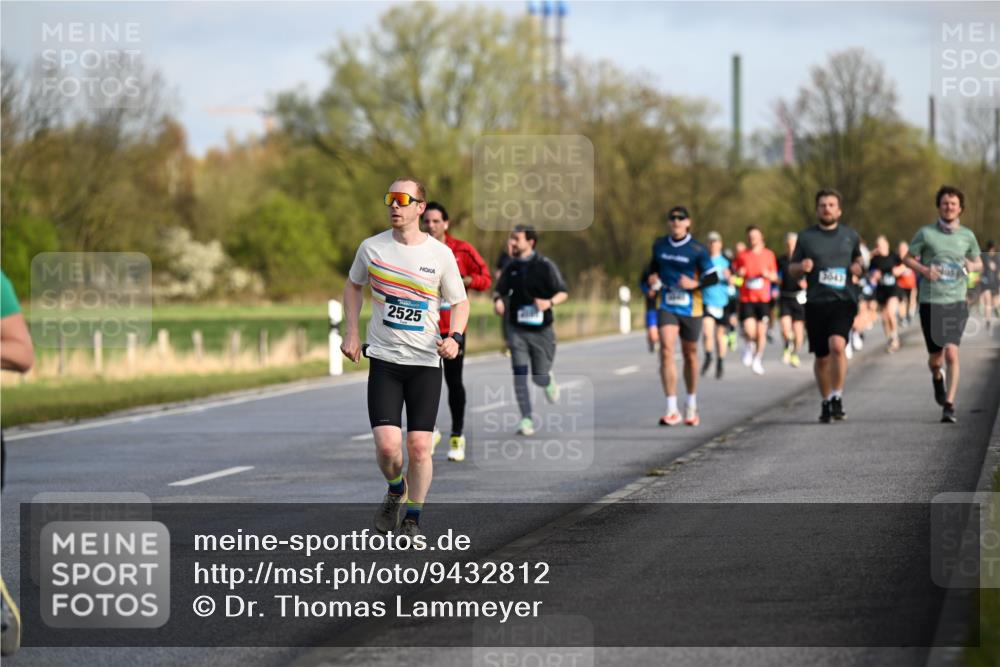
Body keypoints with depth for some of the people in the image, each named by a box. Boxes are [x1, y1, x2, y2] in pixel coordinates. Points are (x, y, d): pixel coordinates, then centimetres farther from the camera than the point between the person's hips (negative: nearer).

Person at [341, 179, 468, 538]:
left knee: (419, 447, -4)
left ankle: (412, 518, 16)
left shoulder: (440, 254, -3)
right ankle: (395, 489, 20)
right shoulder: (372, 248, 0)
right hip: (384, 360, 0)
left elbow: (460, 302, 9)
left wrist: (455, 338, -10)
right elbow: (353, 285, 19)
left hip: (426, 362, 0)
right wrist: (352, 332, 8)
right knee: (387, 445, -13)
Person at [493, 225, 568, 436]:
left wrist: (549, 302, -25)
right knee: (520, 374, -10)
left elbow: (563, 293, -5)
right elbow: (500, 290, 17)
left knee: (539, 378, 5)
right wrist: (498, 300, -7)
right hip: (517, 329, 2)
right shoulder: (511, 268, 4)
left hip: (541, 329, -2)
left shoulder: (545, 266, -8)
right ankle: (526, 419, -4)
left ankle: (549, 380, 43)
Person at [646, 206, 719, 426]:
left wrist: (695, 284, -21)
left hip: (690, 309, -1)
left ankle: (692, 405, 32)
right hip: (666, 306, 1)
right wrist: (653, 282, 4)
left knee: (690, 355, 11)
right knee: (666, 350, -17)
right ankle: (672, 410, -19)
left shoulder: (697, 250, -5)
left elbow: (713, 277, -4)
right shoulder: (659, 245, 6)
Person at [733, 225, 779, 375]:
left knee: (761, 332, 0)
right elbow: (734, 271, 14)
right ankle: (749, 346, 19)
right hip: (746, 299, -1)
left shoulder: (769, 254, 6)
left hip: (763, 299, 1)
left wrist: (768, 274, -9)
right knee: (749, 331, -15)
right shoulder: (742, 255, 4)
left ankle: (758, 359, 20)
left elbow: (775, 277, 13)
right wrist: (738, 273, -8)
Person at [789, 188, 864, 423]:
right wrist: (801, 267, -11)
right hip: (816, 302, 1)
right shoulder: (806, 237, 7)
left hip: (844, 300, -1)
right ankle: (826, 402, 23)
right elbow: (792, 270, 12)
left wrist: (858, 268, 1)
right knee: (822, 358, 6)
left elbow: (858, 258, 24)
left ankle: (837, 398, -15)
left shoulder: (850, 235, 10)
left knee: (837, 345, -24)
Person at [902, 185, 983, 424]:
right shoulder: (926, 233, 0)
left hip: (956, 301, 0)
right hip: (930, 302, 0)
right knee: (935, 357, 6)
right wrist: (924, 270, -11)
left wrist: (972, 265, -4)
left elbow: (978, 263, 21)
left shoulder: (967, 236, 7)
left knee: (951, 353, -15)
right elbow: (907, 258, 9)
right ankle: (937, 378, 43)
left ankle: (949, 405, -9)